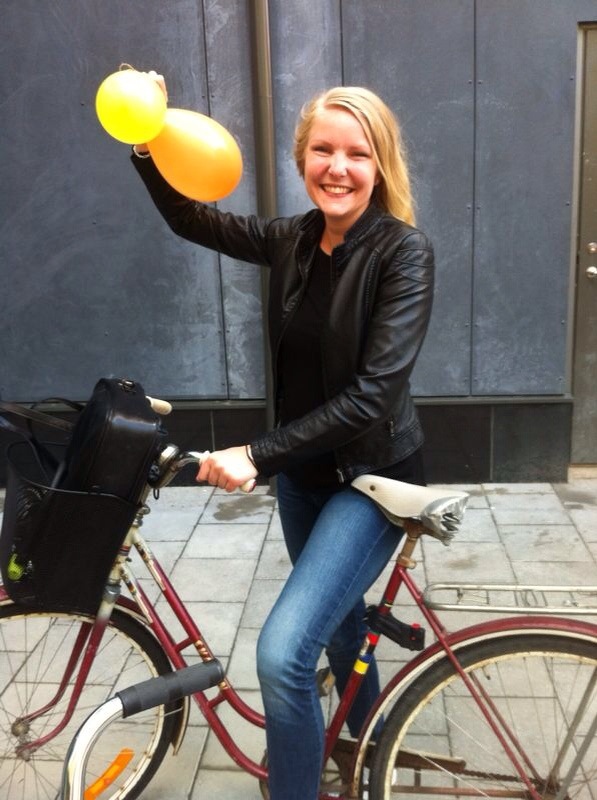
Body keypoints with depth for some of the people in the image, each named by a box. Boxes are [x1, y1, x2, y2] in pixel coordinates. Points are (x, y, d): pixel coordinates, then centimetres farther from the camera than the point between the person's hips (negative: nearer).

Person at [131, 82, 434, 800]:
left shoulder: (404, 251, -19)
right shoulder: (294, 239, -2)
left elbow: (374, 394, -27)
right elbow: (193, 221, 11)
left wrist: (256, 455, -26)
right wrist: (147, 147, -7)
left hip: (372, 476, -6)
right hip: (302, 473, 6)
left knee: (282, 653, -19)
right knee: (337, 618, 25)